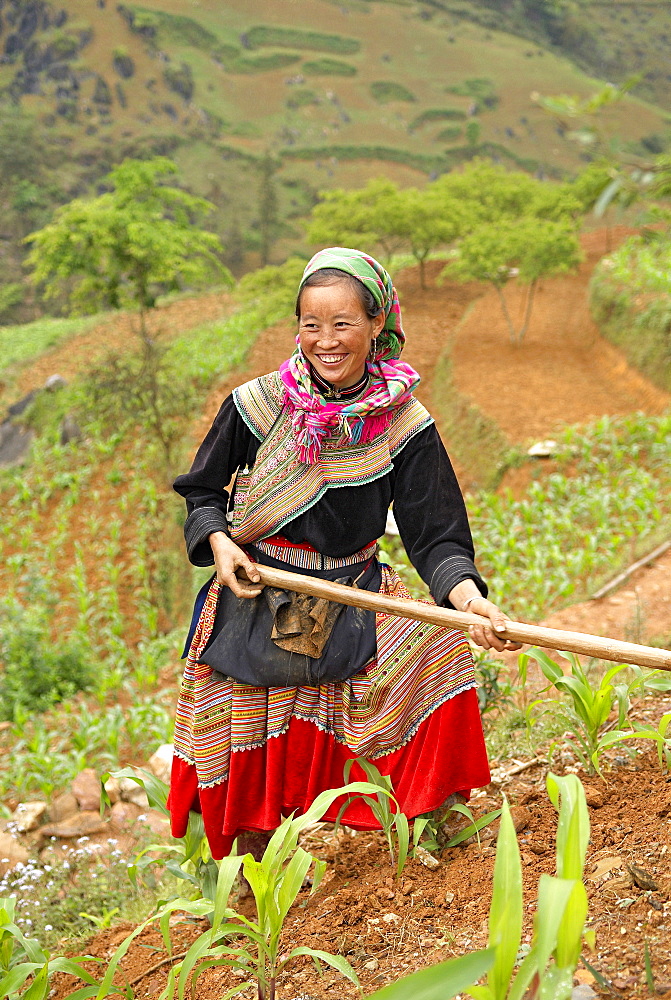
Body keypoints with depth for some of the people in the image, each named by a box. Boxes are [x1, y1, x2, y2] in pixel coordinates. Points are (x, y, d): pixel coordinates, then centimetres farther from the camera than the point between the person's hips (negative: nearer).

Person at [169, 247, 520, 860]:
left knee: (436, 647, -24)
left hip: (353, 601, 1)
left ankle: (436, 828, -3)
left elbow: (434, 535, -8)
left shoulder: (405, 424, -6)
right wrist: (219, 542, -13)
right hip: (255, 601, 0)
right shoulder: (257, 405, -6)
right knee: (252, 770, 0)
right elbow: (203, 492, 8)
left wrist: (469, 596, -27)